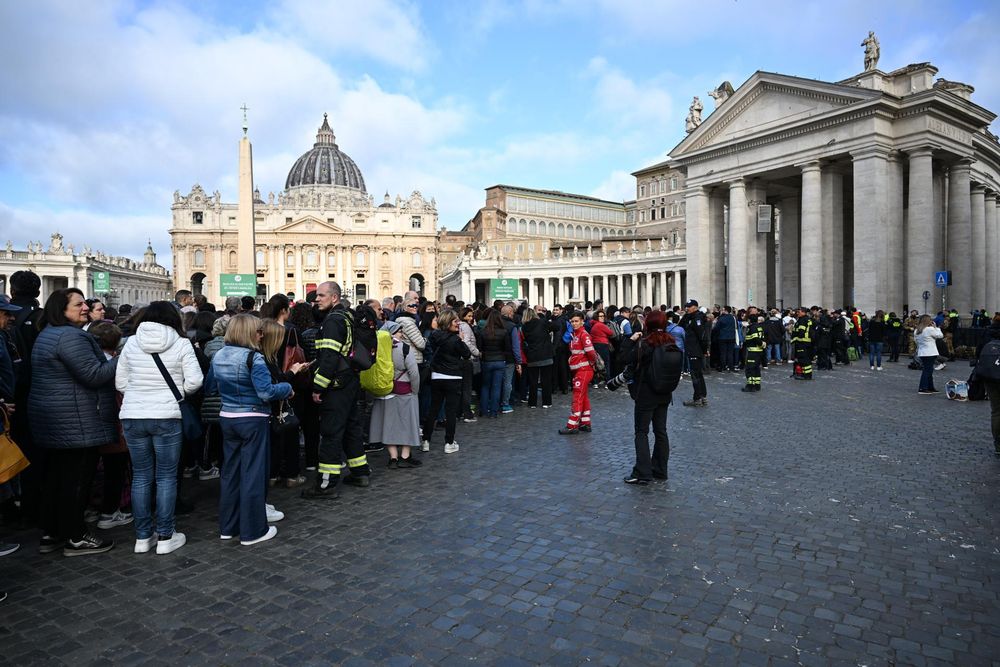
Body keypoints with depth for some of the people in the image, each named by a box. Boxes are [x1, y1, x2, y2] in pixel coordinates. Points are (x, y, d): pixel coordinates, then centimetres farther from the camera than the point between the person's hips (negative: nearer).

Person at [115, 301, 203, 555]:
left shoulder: (131, 343, 4)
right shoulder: (181, 343, -5)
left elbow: (120, 383, 5)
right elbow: (195, 381, -10)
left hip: (133, 416, 3)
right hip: (167, 416, -3)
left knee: (140, 477, 12)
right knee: (166, 477, 5)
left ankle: (142, 537, 20)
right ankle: (165, 537, 11)